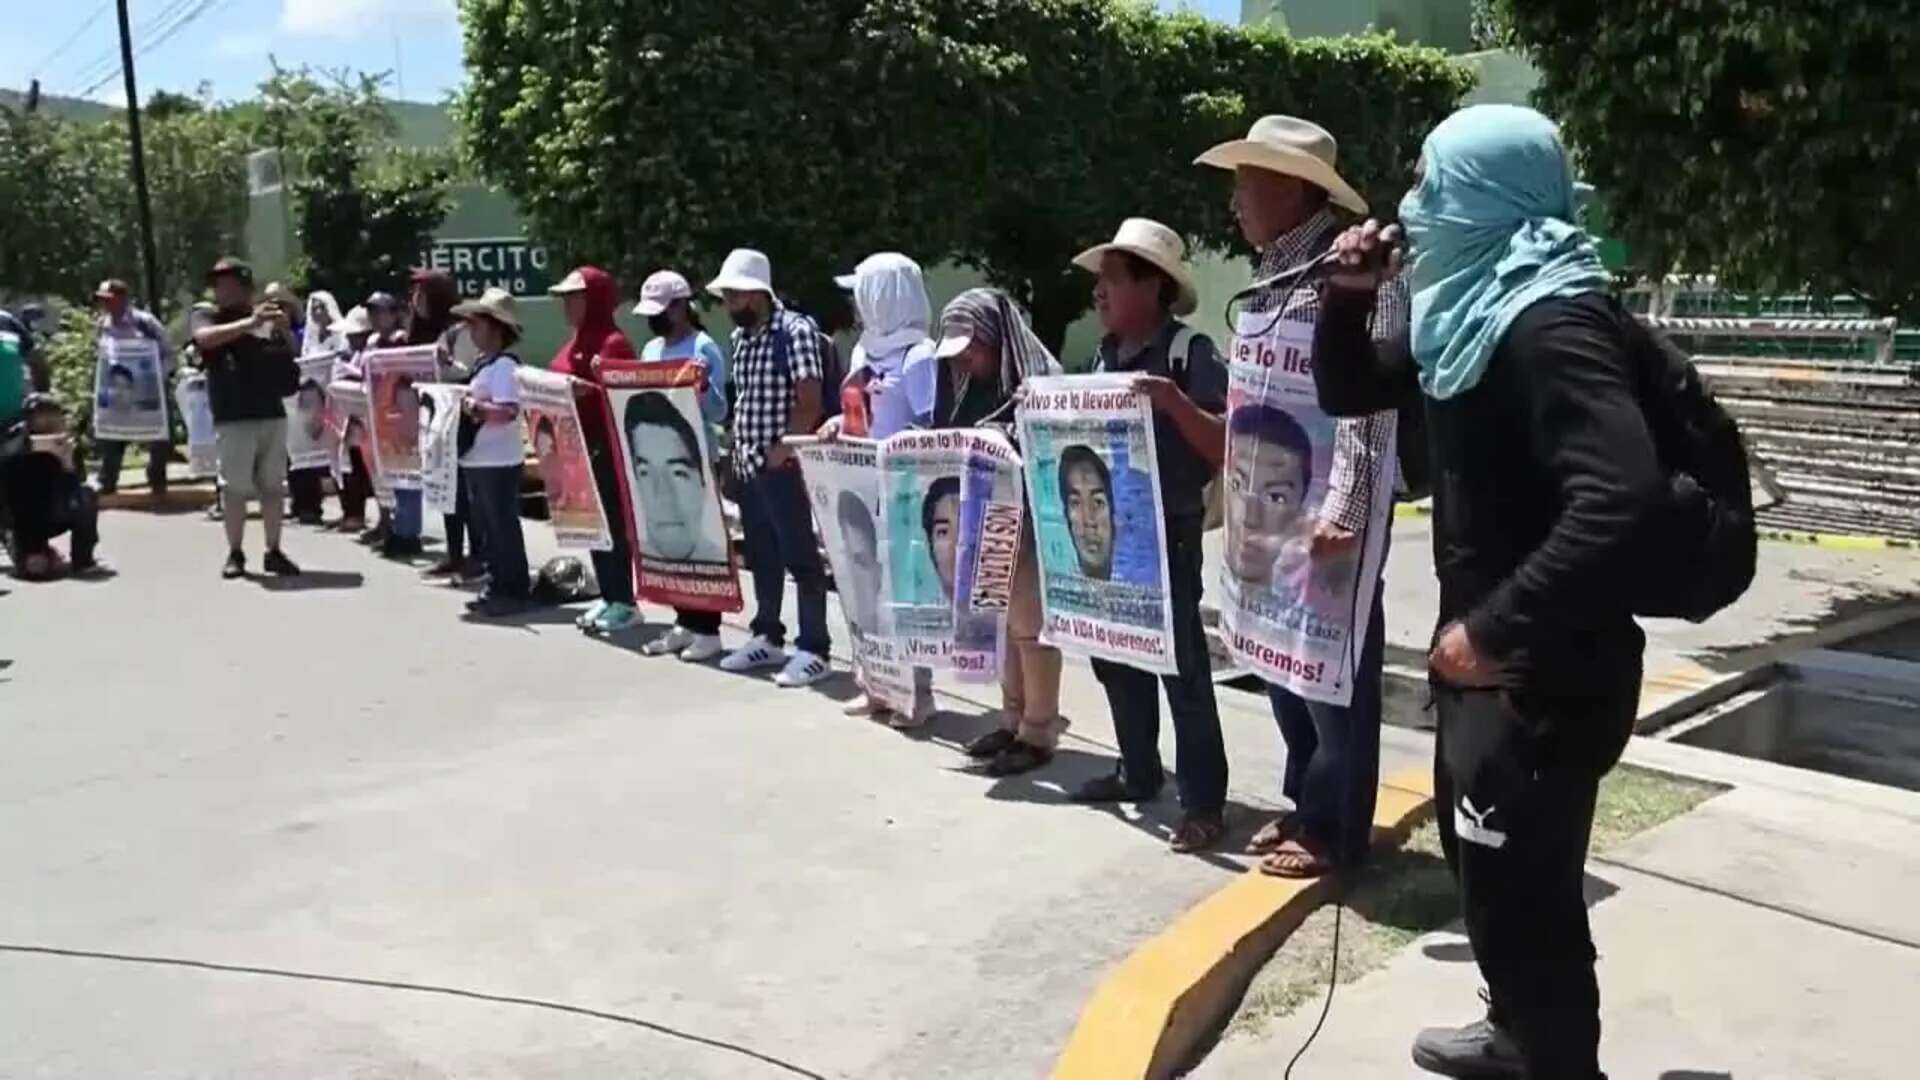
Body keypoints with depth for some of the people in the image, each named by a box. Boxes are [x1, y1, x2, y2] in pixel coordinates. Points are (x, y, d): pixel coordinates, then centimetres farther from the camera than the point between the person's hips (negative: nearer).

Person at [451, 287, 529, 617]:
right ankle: (496, 588, 22)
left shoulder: (504, 366, -15)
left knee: (504, 529, -2)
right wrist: (467, 404, 6)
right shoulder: (482, 364, 15)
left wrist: (472, 406, -22)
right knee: (488, 529, 14)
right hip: (477, 460, 10)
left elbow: (508, 411, -26)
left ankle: (514, 593, 6)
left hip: (499, 462, -10)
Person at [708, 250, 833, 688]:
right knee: (761, 557, 16)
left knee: (800, 557, -2)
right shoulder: (739, 337, 13)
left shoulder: (796, 331, -12)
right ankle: (767, 637, 27)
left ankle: (813, 650, 2)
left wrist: (783, 449, -19)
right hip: (747, 465, 8)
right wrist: (736, 442, 9)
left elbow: (809, 402, -16)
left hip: (784, 466, -8)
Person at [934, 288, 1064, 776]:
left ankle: (1038, 731, 8)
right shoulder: (967, 383, 10)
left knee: (1032, 625, -1)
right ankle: (1013, 719, 24)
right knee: (1006, 623, 14)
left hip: (1033, 521, -8)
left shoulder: (1040, 378, -14)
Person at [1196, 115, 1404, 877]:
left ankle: (1334, 831, 16)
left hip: (1329, 515, -9)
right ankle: (1305, 805, 31)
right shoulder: (1271, 280, 14)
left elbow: (1365, 403, -21)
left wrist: (1340, 511, -28)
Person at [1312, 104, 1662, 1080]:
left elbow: (1620, 499, -34)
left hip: (1547, 667, -10)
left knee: (1519, 886, 0)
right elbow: (1349, 392, 19)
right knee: (1481, 860, 24)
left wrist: (1496, 630, -31)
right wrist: (1351, 296, 2)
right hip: (1486, 649, 10)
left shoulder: (1551, 324, -22)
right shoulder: (1471, 310, 8)